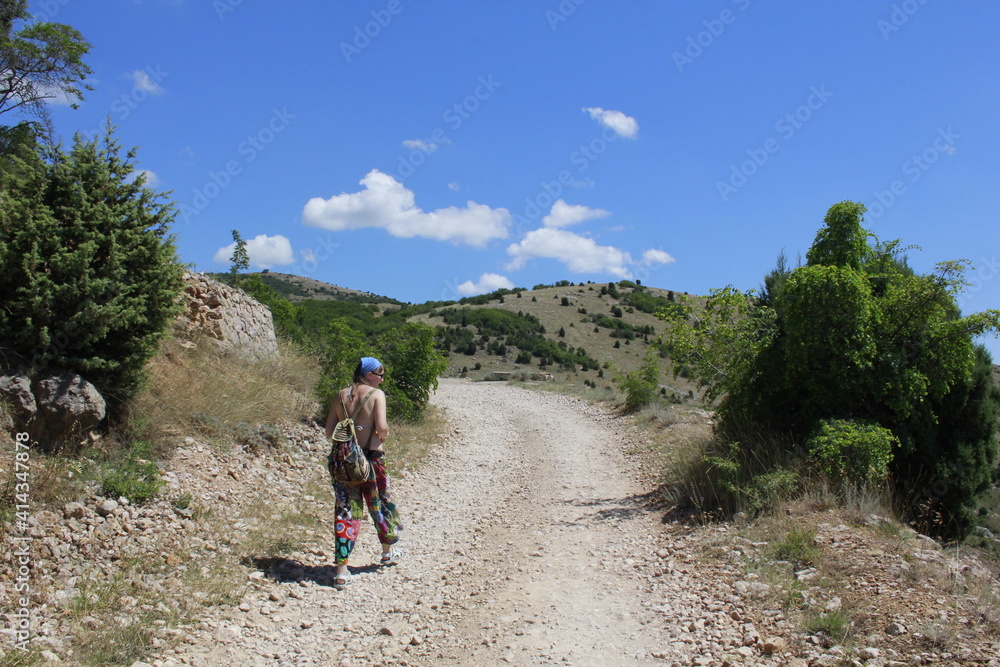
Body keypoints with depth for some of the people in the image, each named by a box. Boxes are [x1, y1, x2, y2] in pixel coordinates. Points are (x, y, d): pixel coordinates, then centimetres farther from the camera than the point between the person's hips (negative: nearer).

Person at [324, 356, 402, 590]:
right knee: (380, 504, 19)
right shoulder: (376, 394, -9)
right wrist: (383, 436, 1)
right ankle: (388, 551, 40)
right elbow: (382, 427, -19)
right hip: (371, 458, -3)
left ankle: (342, 570, 0)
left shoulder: (340, 396, 5)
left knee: (346, 510, 5)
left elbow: (329, 431, 3)